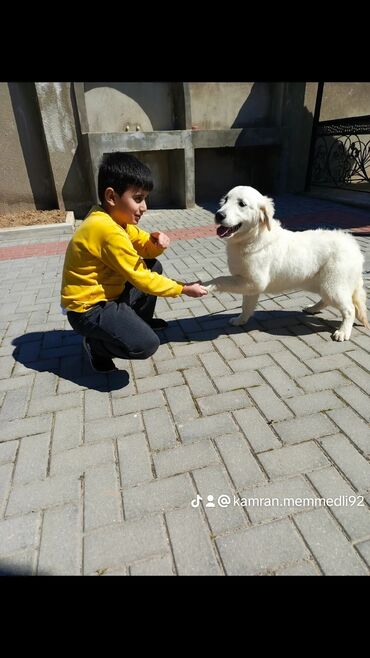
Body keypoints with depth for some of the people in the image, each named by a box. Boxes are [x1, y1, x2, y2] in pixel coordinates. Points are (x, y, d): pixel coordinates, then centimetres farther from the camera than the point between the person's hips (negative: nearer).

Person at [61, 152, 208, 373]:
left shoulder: (116, 217, 3)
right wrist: (184, 289, -14)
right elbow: (141, 278, -22)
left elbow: (144, 247, 10)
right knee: (146, 345, -25)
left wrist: (156, 243, -15)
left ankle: (141, 321, 28)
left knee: (154, 267, 13)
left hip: (107, 294, 10)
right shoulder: (108, 230, -27)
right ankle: (95, 345, 3)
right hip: (88, 308, -10)